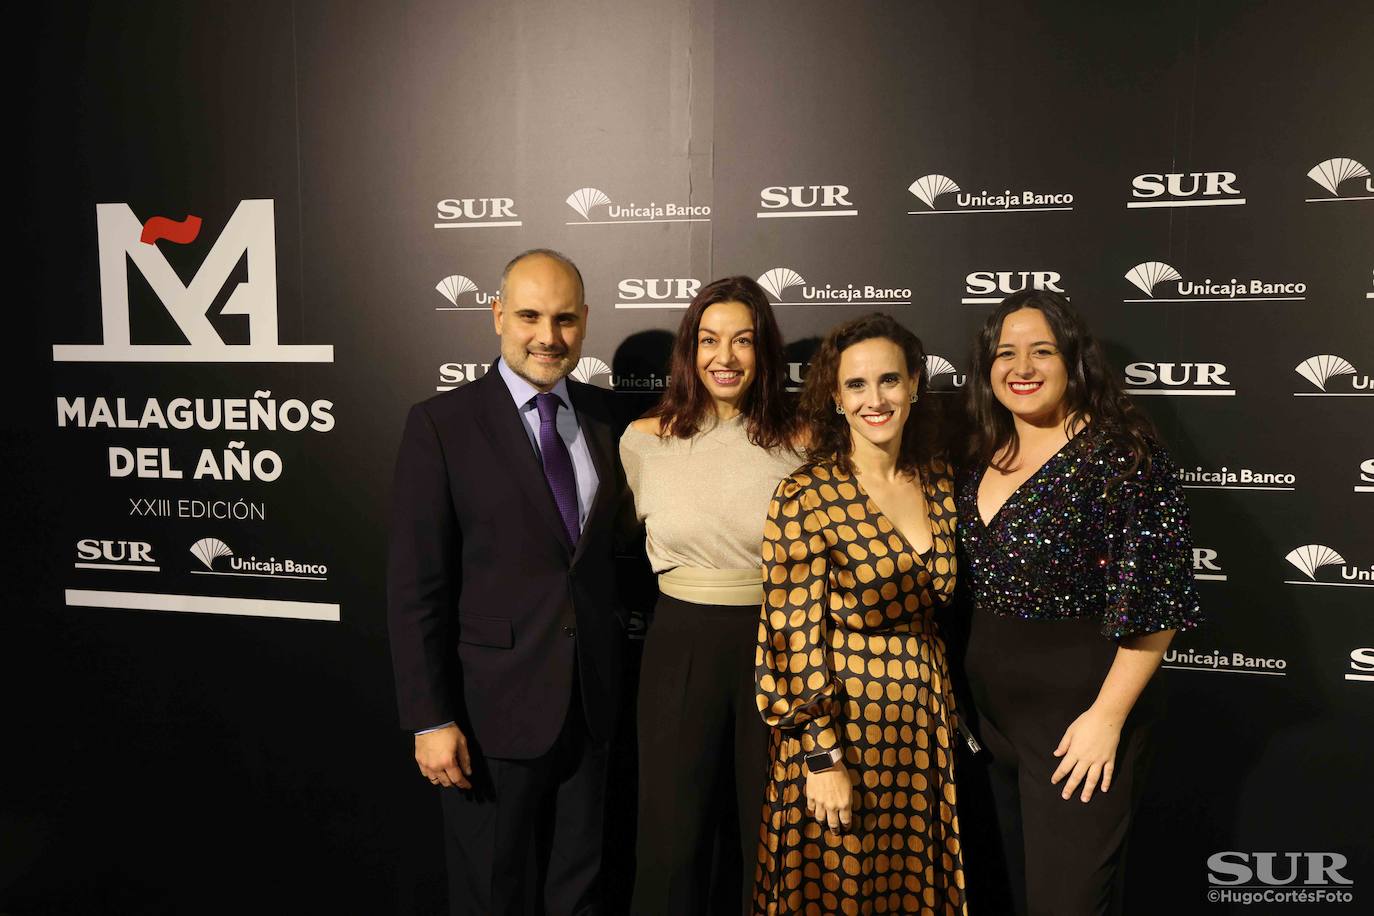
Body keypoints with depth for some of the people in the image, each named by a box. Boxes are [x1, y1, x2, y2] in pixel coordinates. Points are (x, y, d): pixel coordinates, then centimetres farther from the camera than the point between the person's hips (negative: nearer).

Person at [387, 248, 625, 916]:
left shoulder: (605, 416, 3)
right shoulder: (441, 425, -11)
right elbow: (415, 585, -11)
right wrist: (430, 720, -13)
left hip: (591, 705, 4)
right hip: (494, 708, -4)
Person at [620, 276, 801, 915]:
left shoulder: (798, 445, -2)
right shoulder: (644, 440, -1)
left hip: (776, 646, 0)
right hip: (681, 646, 0)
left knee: (767, 837, 13)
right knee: (673, 835, 8)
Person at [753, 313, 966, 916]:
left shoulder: (939, 481, 3)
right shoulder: (805, 497, -15)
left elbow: (942, 598, 12)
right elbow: (797, 638, -14)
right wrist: (822, 757, -14)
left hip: (926, 716, 5)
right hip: (840, 715, -5)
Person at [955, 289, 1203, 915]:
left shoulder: (1120, 455, -14)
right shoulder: (983, 462, 6)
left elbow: (1153, 600, -17)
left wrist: (1107, 717, -18)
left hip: (1077, 711, -6)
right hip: (993, 711, 7)